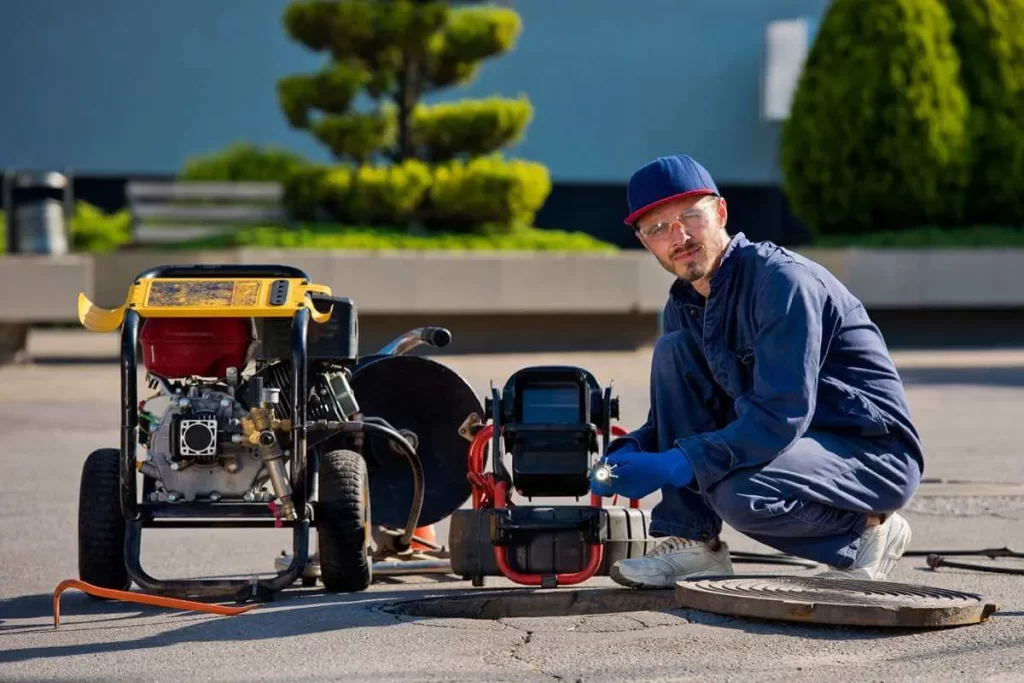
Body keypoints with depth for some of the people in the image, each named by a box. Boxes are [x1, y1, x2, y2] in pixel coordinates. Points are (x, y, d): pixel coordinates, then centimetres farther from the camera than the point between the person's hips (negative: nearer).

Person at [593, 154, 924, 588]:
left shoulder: (782, 280, -21)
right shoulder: (683, 306, 6)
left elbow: (780, 418, -28)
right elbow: (669, 417, 14)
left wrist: (669, 467, -30)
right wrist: (627, 453, -10)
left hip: (876, 455, -8)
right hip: (794, 443, 8)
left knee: (740, 495, -36)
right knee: (673, 352, -5)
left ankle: (867, 532, -5)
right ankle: (692, 543, -6)